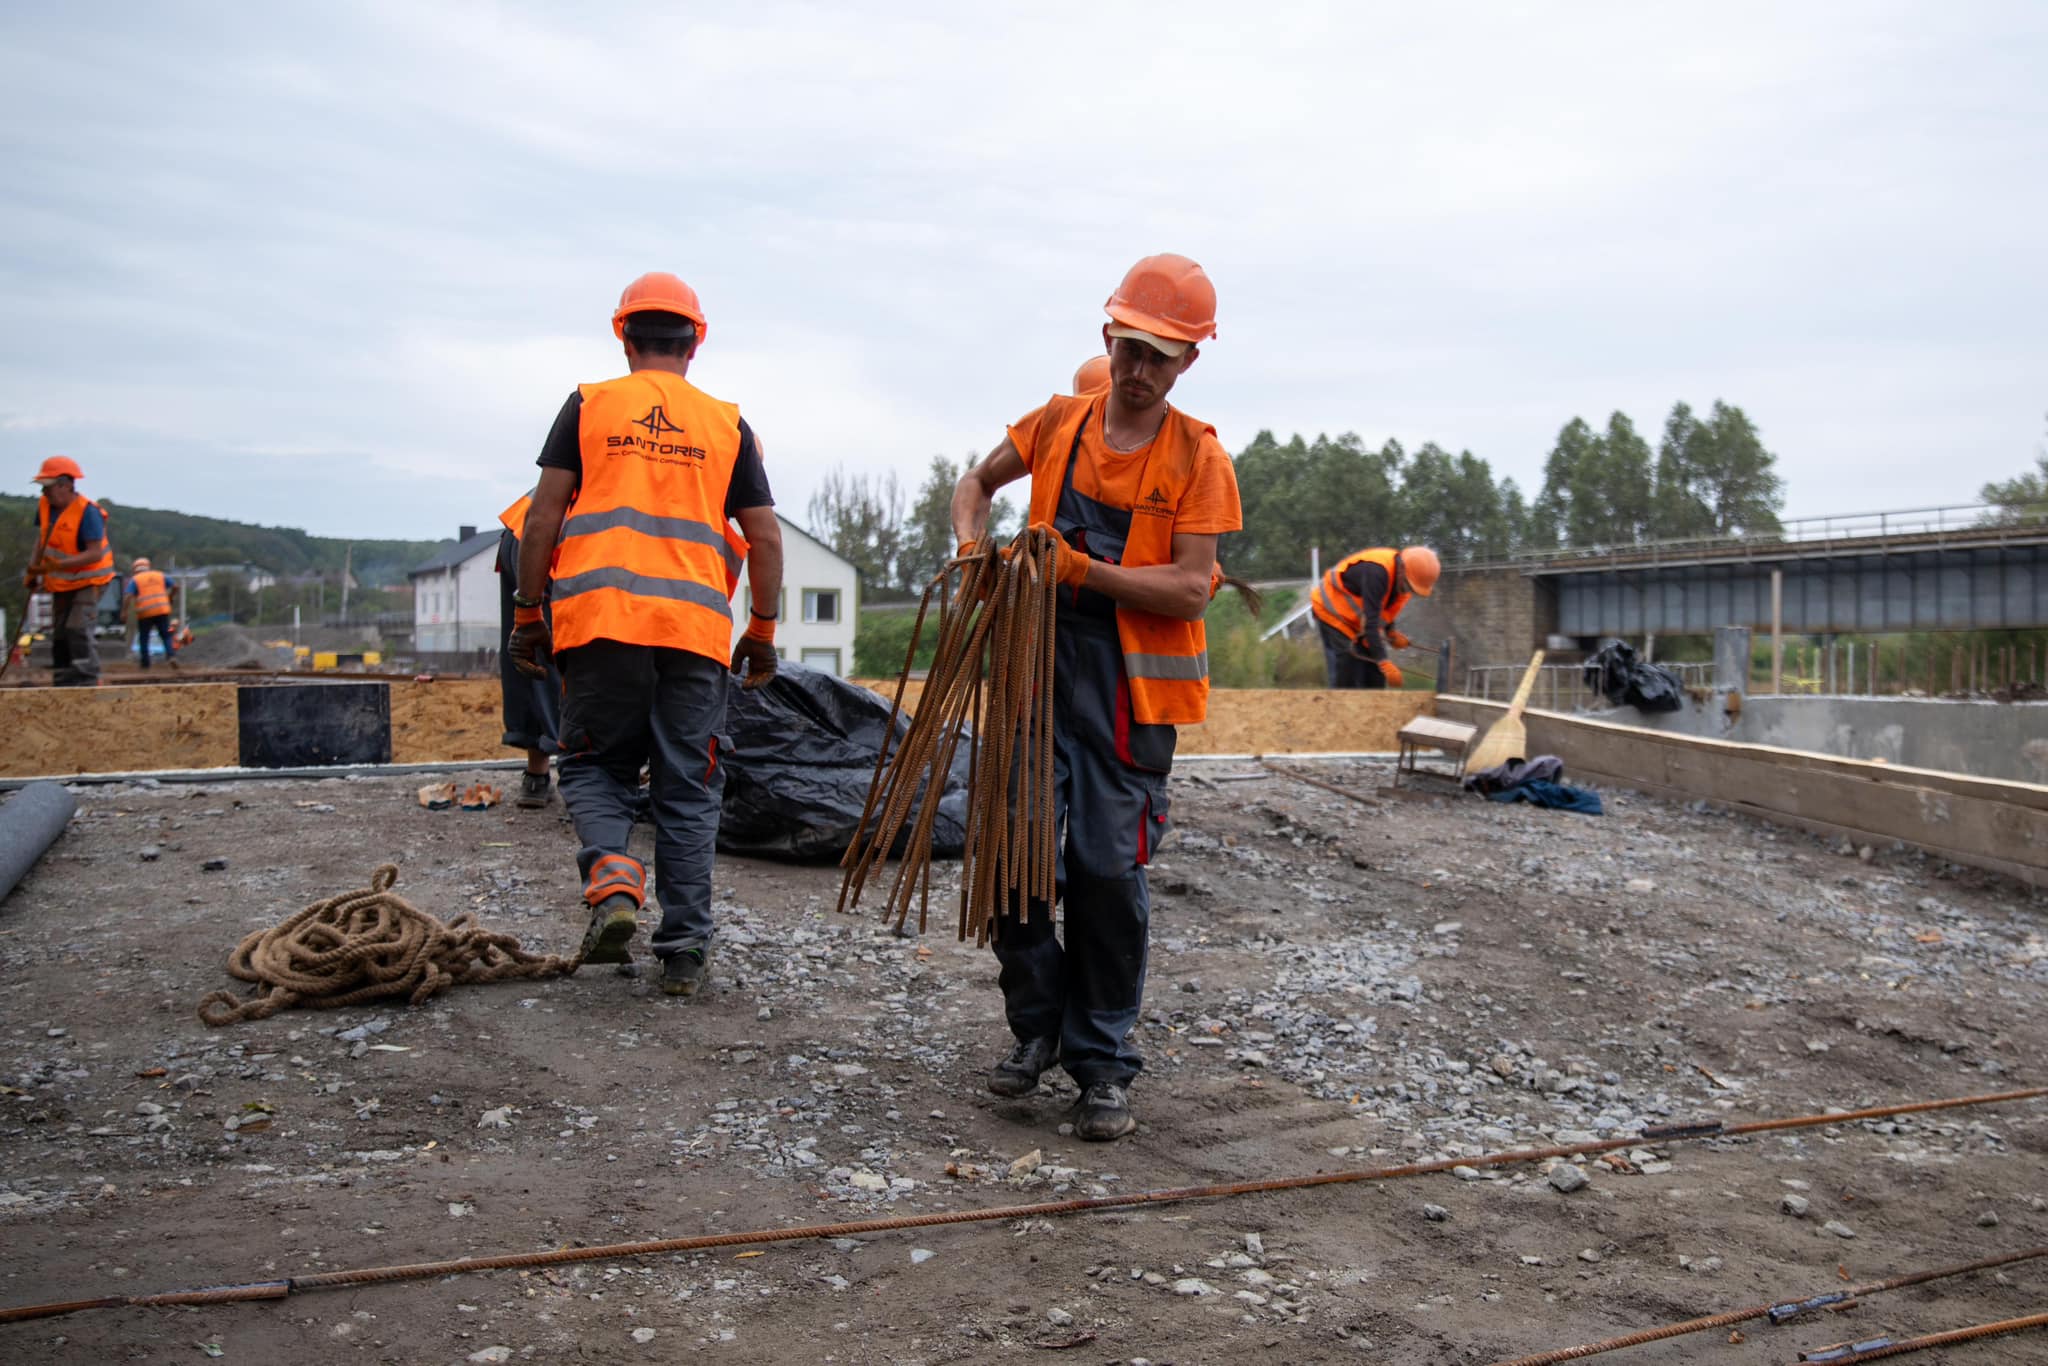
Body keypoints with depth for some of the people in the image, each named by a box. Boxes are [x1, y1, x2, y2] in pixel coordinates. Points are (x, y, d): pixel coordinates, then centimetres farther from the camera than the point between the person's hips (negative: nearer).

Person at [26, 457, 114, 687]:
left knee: (78, 630, -21)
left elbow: (95, 554, -27)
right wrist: (33, 571, 3)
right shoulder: (44, 505, 0)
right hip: (61, 583, 8)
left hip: (87, 582, -8)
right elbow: (41, 540, 13)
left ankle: (88, 682, -20)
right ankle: (64, 684, 19)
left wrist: (58, 565, -35)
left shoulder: (87, 512, -23)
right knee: (59, 635, 11)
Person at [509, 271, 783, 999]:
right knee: (687, 791, 8)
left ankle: (612, 878, -11)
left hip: (600, 620, -1)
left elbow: (543, 517, 3)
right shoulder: (727, 425, 12)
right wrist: (763, 631, 17)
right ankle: (684, 952, 10)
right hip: (697, 629, 1)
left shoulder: (588, 407, 8)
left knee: (594, 765, 15)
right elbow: (766, 538, 9)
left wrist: (528, 613, 9)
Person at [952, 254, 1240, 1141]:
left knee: (1109, 874, -1)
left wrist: (1080, 569, -20)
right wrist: (972, 545, 3)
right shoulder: (1058, 421, 7)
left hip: (1130, 690, -3)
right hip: (1038, 668, 3)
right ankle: (1039, 1026, 24)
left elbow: (1190, 589, -12)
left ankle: (1104, 1065, 13)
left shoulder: (1198, 457, -3)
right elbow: (977, 482, 23)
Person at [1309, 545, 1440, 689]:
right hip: (1333, 613, -9)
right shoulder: (1376, 572, -35)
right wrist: (1385, 663, -42)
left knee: (1375, 676, 6)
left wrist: (1391, 632, -5)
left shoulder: (1402, 577, -8)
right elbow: (1370, 621, -39)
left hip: (1358, 620, 9)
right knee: (1346, 680, -13)